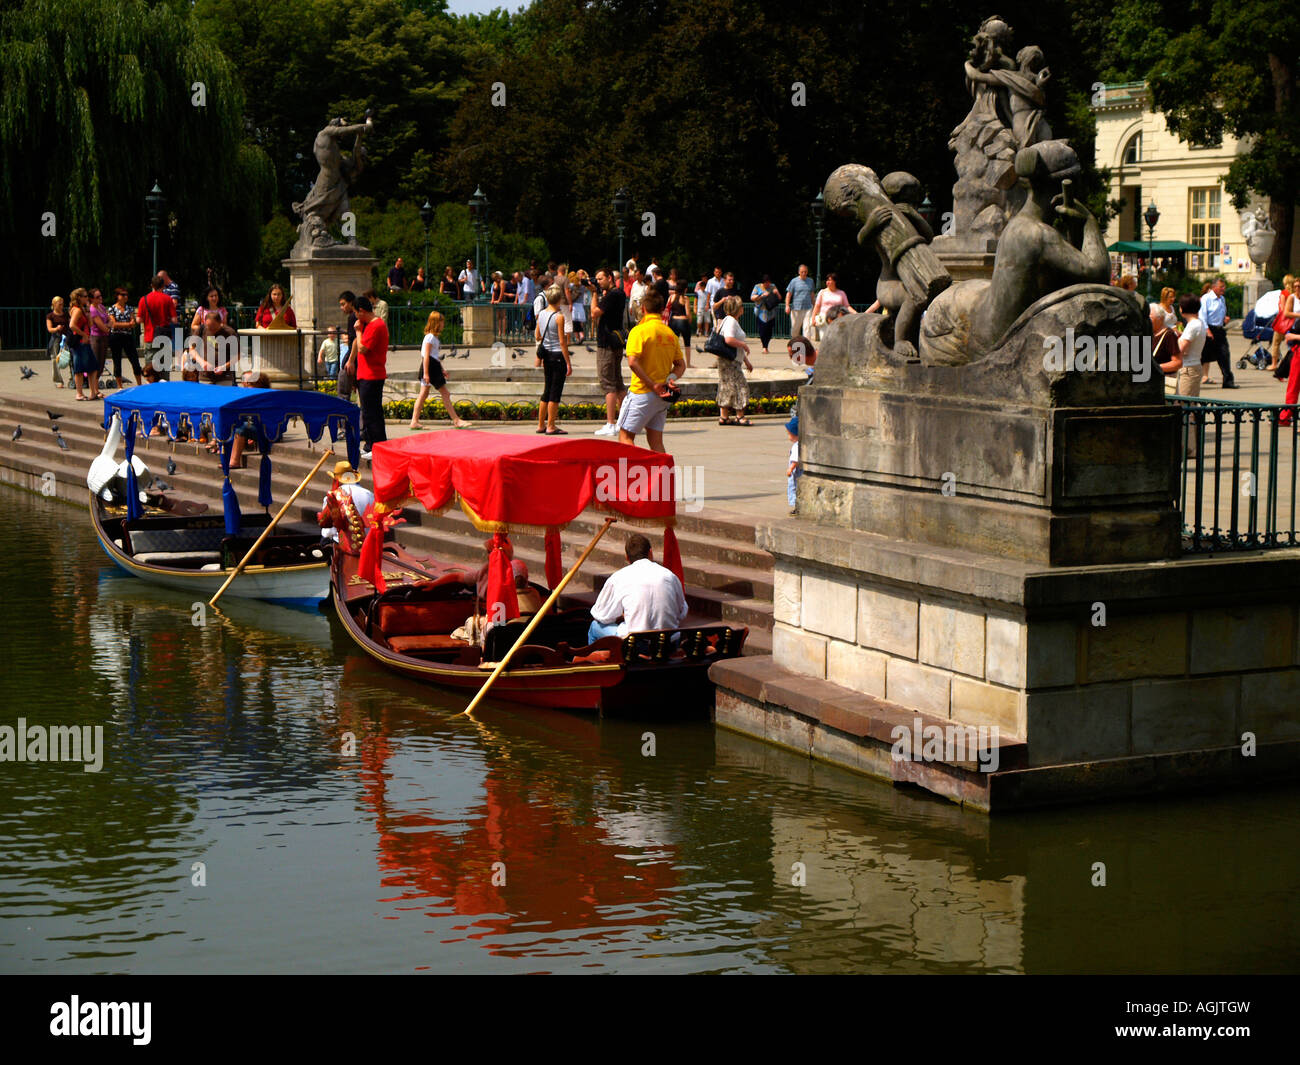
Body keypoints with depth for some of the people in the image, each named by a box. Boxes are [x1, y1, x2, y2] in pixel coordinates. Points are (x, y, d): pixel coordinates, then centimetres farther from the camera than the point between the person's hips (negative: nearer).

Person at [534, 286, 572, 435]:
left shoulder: (541, 315, 6)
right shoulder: (559, 317, -14)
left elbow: (537, 337, 13)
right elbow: (562, 342, -14)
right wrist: (568, 363, -11)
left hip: (546, 355, 7)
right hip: (558, 355, -7)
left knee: (547, 390, 15)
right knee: (555, 391, -2)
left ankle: (541, 424, 19)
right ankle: (551, 426, -1)